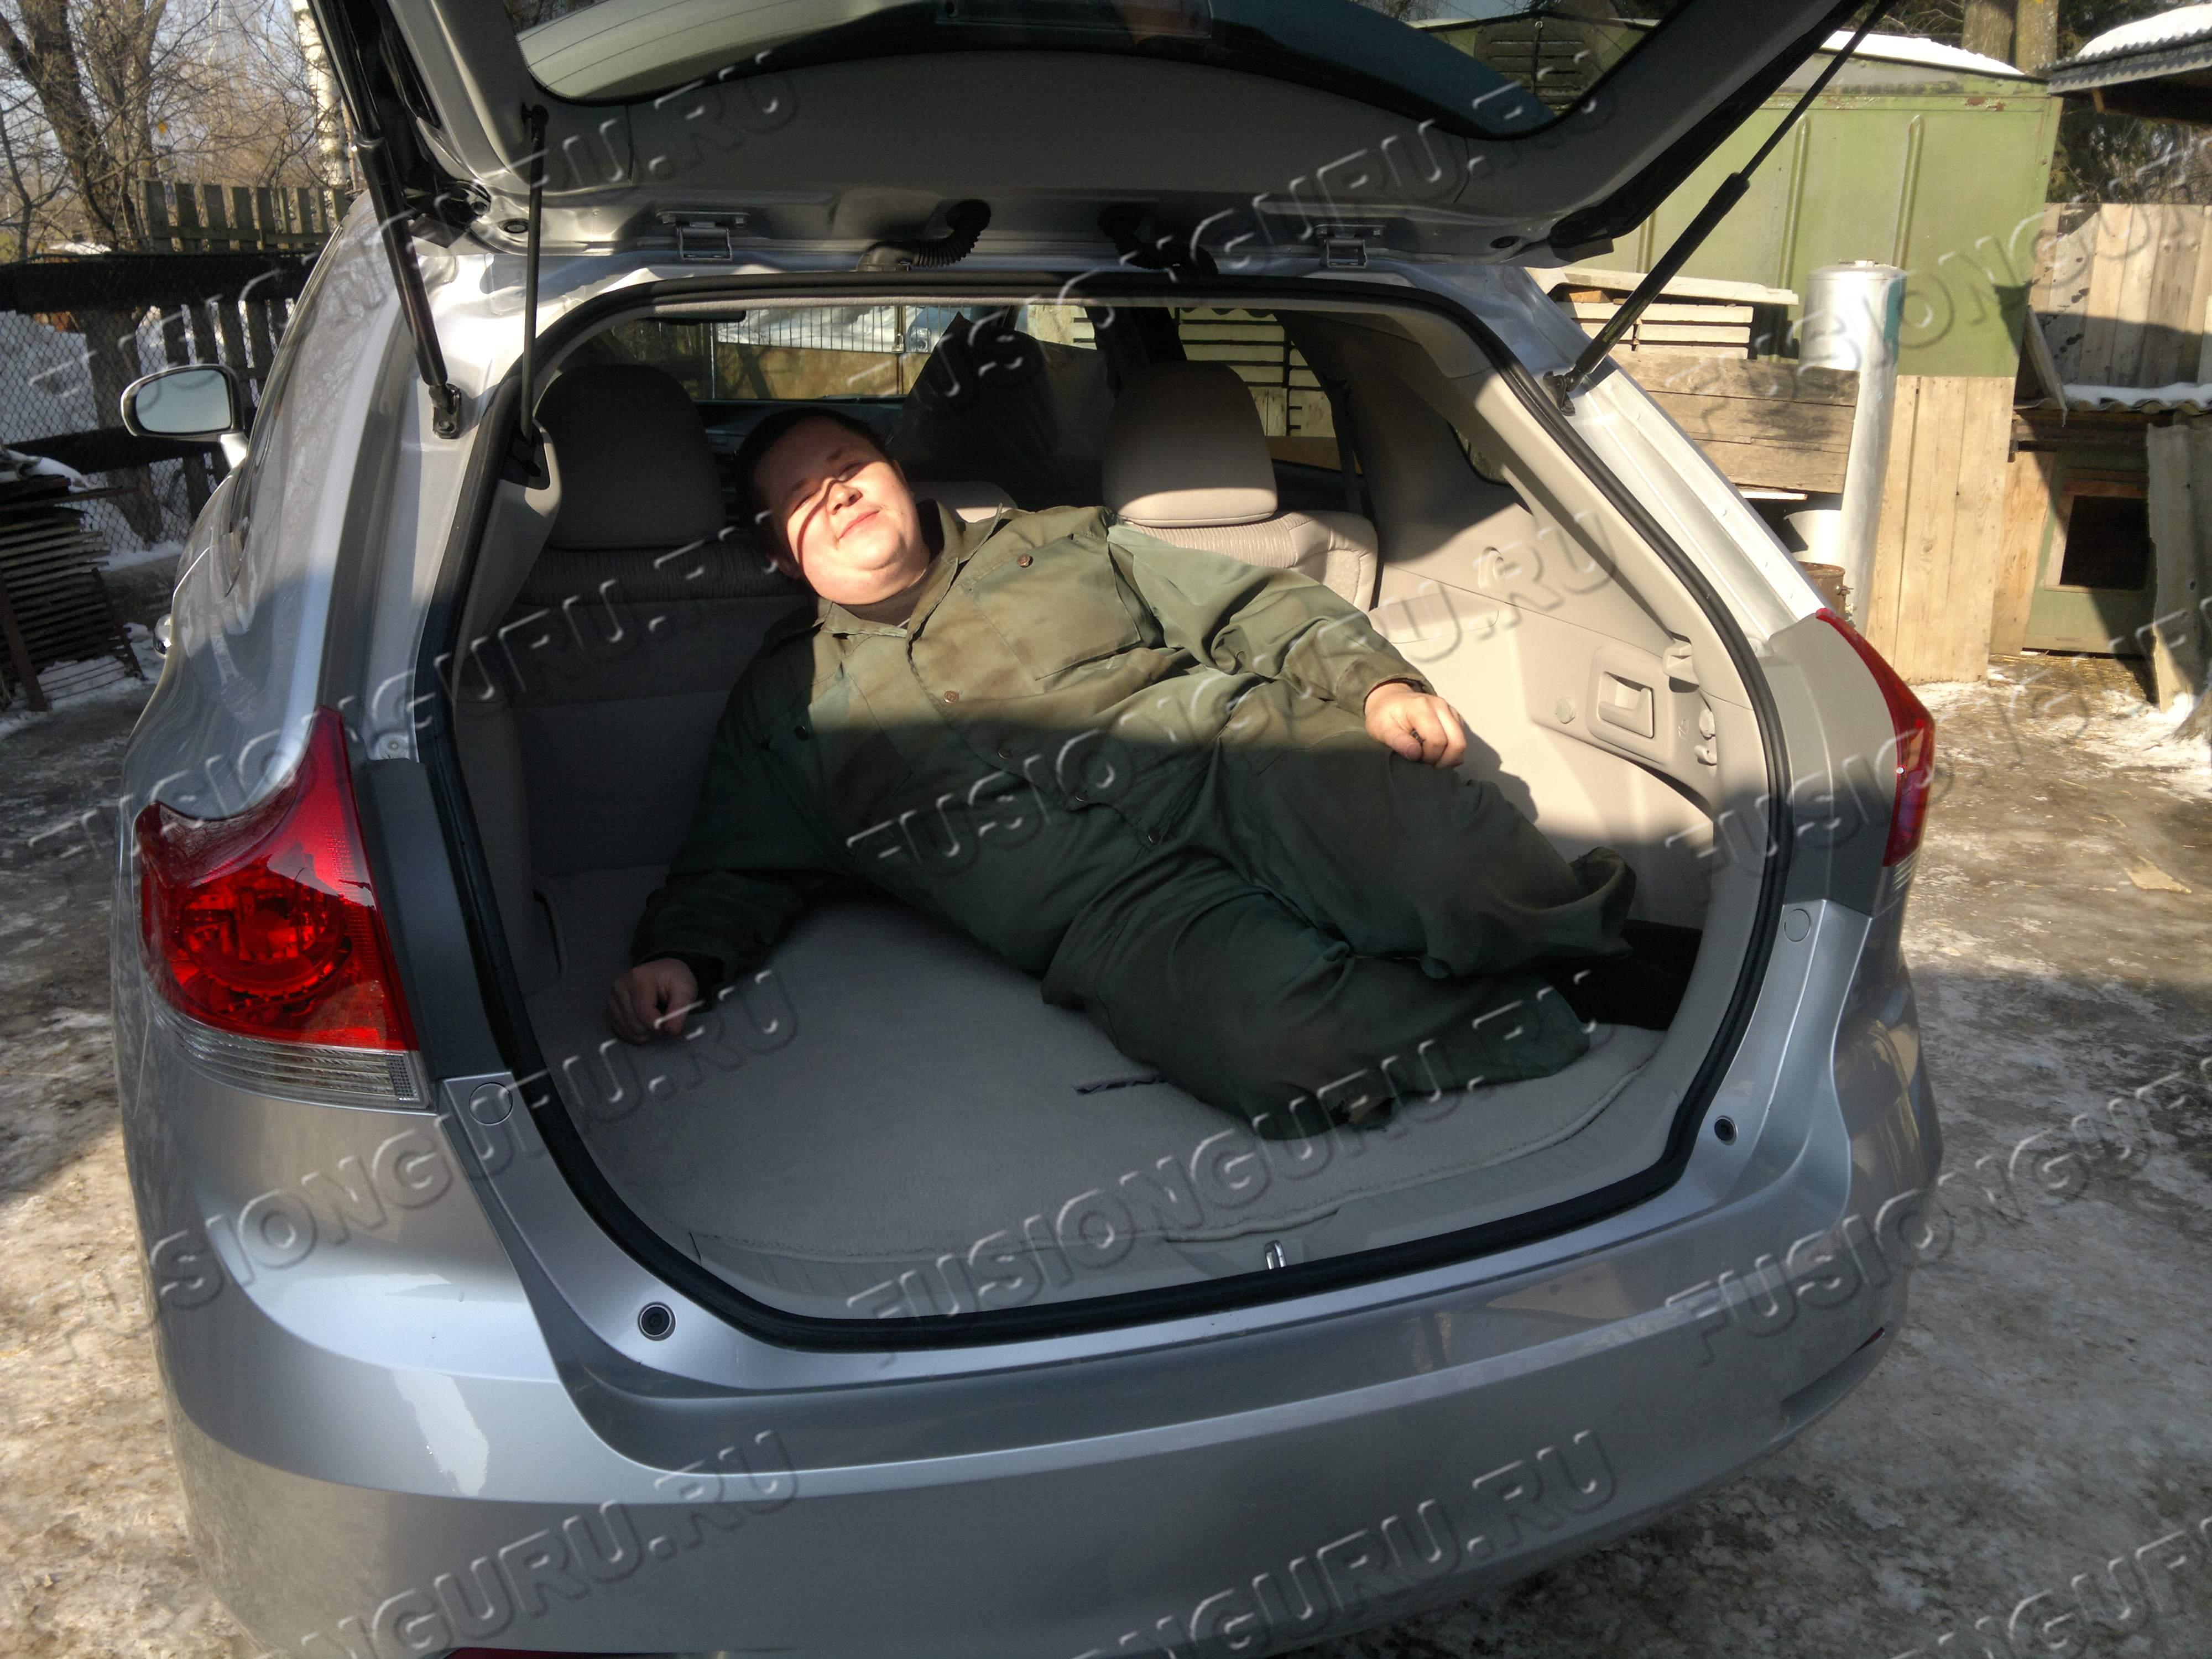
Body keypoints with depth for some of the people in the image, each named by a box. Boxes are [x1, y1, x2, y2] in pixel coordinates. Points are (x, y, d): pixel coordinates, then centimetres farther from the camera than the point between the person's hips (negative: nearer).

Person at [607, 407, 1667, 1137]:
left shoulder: (1057, 546, 24)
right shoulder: (785, 701, 24)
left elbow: (1255, 608, 18)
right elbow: (738, 869, 23)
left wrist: (1375, 683, 1)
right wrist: (680, 957, 1)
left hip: (1241, 751, 2)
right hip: (1110, 900, -1)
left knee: (1442, 855, -33)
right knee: (1275, 1036, -35)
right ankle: (1554, 1019, -15)